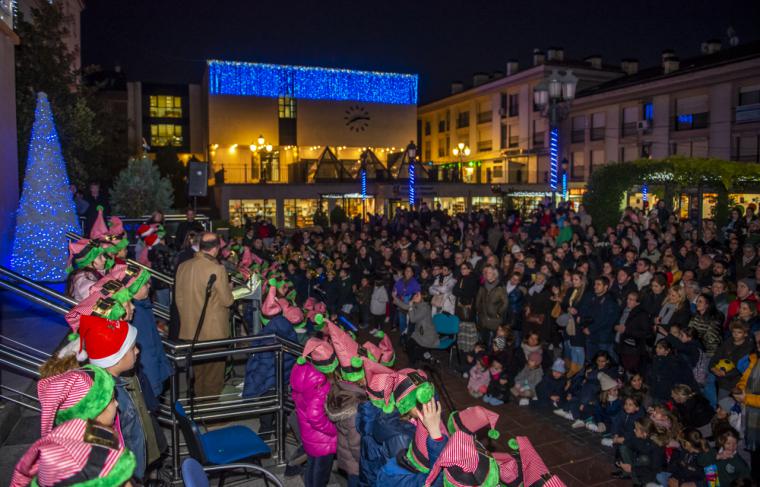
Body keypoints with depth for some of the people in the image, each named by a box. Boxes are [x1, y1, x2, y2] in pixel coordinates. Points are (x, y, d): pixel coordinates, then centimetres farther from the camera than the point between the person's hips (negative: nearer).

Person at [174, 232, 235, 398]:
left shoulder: (183, 267, 1)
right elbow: (227, 300, -13)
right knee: (213, 377, 9)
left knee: (198, 373, 20)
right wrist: (228, 287, 6)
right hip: (214, 332, -6)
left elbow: (179, 298, 8)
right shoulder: (217, 269, -19)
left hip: (191, 331, 6)